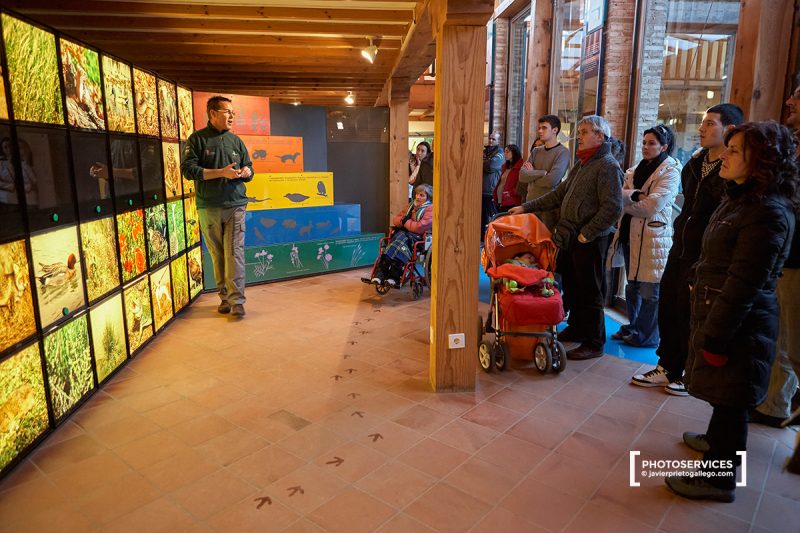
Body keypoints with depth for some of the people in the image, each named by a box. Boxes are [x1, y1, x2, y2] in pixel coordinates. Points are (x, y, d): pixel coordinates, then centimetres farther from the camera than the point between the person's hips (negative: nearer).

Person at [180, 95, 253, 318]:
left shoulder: (236, 141, 13)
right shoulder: (197, 139, 2)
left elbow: (248, 166, 21)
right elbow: (188, 170, -7)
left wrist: (247, 172, -5)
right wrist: (221, 173, -15)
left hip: (235, 205, 2)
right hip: (209, 208, -1)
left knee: (235, 253, -7)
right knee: (217, 255, 4)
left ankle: (236, 300, -6)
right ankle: (225, 297, 15)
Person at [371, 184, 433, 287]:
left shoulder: (431, 209, -2)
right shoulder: (412, 205, 22)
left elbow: (420, 227, -16)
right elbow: (396, 219, 21)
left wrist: (406, 222, -2)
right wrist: (403, 220, -2)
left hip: (420, 238, -6)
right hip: (406, 233, 6)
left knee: (402, 238, -34)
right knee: (399, 236, -30)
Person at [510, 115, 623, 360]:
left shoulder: (607, 166, -12)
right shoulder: (581, 164, 17)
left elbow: (613, 208, -21)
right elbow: (558, 194, 19)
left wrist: (586, 233, -19)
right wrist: (526, 207, 14)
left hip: (589, 241, -9)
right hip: (569, 238, 9)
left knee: (589, 292, 1)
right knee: (571, 286, 18)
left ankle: (594, 344, 13)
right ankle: (576, 329, 35)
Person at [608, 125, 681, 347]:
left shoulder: (670, 171, -7)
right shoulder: (636, 169, 15)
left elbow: (652, 206, -18)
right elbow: (620, 192, 1)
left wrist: (625, 201, -7)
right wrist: (635, 195, -19)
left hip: (652, 237, -7)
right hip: (630, 234, 7)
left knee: (649, 290, 2)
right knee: (632, 286, 17)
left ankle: (647, 335, 15)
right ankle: (633, 327, 31)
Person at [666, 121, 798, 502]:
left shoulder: (768, 212, -22)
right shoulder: (741, 198, 10)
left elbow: (744, 284, -24)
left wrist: (716, 338, -21)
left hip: (738, 322, -9)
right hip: (715, 310, 9)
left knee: (730, 397, 5)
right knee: (722, 393, 26)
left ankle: (719, 478, 20)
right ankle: (716, 439, 47)